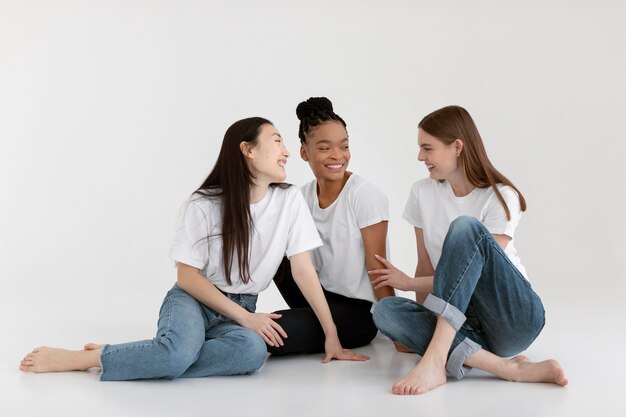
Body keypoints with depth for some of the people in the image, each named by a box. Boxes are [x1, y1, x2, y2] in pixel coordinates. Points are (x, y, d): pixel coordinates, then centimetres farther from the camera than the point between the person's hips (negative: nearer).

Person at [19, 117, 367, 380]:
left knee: (253, 352, -35)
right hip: (194, 300, -3)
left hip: (241, 310, 3)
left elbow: (304, 269, -3)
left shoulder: (289, 200, -5)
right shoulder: (205, 205, -11)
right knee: (179, 353, -38)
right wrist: (245, 316, -16)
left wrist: (332, 335, -7)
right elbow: (187, 276, -9)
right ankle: (78, 359, -20)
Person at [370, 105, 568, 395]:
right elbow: (426, 266, 6)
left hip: (514, 317, -5)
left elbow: (481, 272, -13)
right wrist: (414, 331, -5)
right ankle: (509, 368, -37)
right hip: (465, 322, 5)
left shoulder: (501, 197, -7)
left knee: (465, 227, -28)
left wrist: (408, 283, -11)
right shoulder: (422, 193, 6)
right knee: (385, 310, -25)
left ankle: (435, 359, -39)